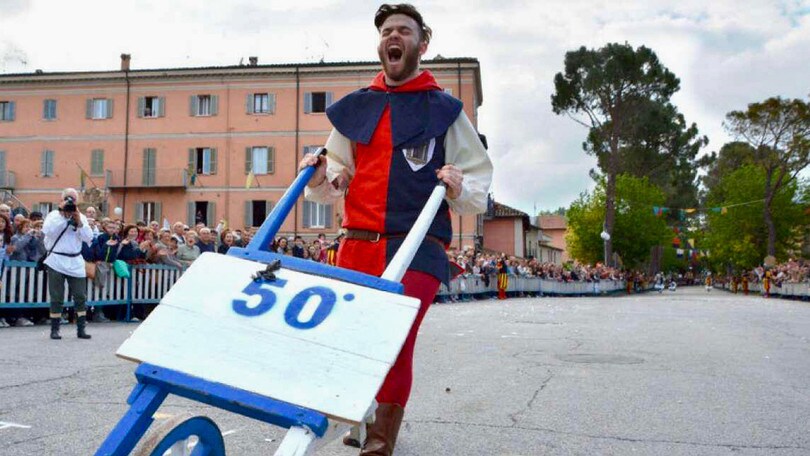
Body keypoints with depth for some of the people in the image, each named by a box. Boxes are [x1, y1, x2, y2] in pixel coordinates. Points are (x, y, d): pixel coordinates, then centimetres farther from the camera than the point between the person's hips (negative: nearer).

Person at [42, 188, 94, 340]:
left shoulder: (81, 217, 10)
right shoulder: (54, 215, 3)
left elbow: (88, 238, 0)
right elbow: (47, 230, -17)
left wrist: (79, 222, -10)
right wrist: (63, 214, -15)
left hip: (75, 261, 3)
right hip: (57, 260, -2)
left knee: (80, 296, 1)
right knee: (56, 297, 2)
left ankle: (81, 329, 7)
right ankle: (54, 329, 9)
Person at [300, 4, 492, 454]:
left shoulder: (443, 109, 7)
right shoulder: (354, 108, 15)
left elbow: (479, 180, 8)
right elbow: (338, 177, 20)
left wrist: (461, 189, -14)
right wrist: (320, 179, -2)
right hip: (357, 245, 4)